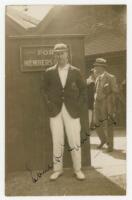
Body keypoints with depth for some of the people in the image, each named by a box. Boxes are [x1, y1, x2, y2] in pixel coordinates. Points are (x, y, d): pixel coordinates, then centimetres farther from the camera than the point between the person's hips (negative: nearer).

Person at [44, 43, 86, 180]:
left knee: (75, 142, 2)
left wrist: (78, 104, -1)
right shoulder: (49, 72, 5)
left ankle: (77, 169, 17)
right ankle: (57, 169, 19)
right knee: (57, 142, 5)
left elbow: (83, 89, 10)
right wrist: (49, 103, 0)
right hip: (55, 111, 1)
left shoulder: (75, 72, 4)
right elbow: (46, 90, 13)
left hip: (72, 111, 0)